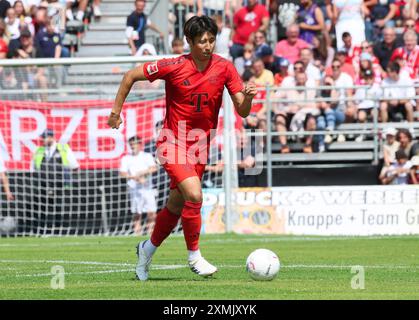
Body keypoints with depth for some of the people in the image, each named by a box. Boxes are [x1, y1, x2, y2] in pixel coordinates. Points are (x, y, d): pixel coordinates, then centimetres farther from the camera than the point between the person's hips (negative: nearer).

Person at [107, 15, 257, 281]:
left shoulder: (224, 68, -7)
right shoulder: (174, 67, -15)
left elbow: (242, 112, -7)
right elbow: (131, 76, -4)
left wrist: (247, 97, -29)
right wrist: (116, 111, -1)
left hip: (200, 146, 4)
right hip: (174, 144, -4)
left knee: (176, 207, 12)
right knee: (194, 195, -23)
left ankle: (148, 249, 37)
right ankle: (194, 256, -7)